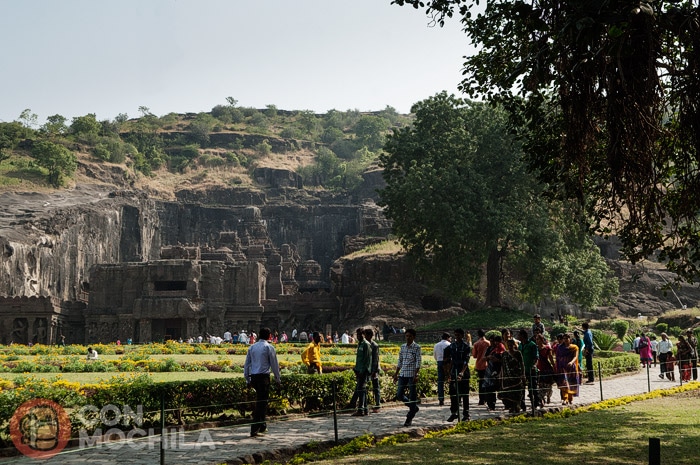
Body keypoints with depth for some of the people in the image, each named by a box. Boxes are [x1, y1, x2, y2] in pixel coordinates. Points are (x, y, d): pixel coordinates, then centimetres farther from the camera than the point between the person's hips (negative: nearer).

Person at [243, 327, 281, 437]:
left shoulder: (252, 347, 13)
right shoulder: (269, 347, -3)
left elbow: (247, 364, 14)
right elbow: (274, 364, -1)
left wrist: (247, 379, 20)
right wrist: (278, 379, 8)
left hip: (253, 377, 6)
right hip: (263, 376, -6)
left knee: (260, 401, 18)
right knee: (261, 402, -4)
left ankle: (262, 426, 22)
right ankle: (255, 430, -9)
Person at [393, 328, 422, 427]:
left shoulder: (417, 347, -4)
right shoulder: (403, 347, 13)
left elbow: (418, 362, -9)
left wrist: (416, 375, -17)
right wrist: (396, 373, 15)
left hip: (412, 374, -6)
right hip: (402, 374, 6)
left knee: (412, 396, -1)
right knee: (399, 395, 3)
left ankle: (409, 418, 7)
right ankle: (414, 407, 25)